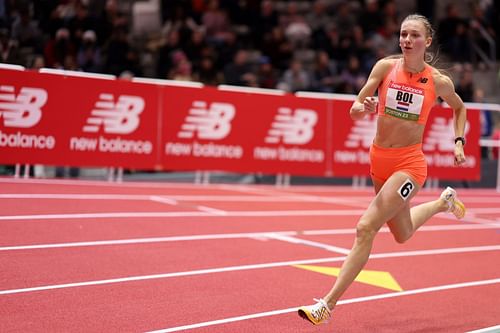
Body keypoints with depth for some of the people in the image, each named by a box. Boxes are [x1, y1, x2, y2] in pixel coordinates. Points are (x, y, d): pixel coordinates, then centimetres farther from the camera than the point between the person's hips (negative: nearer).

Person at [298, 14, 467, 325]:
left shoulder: (439, 81, -7)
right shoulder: (386, 66, -4)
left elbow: (460, 108, 15)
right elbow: (354, 110, -4)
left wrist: (459, 142, 4)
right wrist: (364, 108, -26)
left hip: (408, 163, -4)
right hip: (379, 159, 5)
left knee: (366, 228, -18)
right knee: (403, 234, 23)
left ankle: (328, 305, -14)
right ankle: (444, 201, 53)